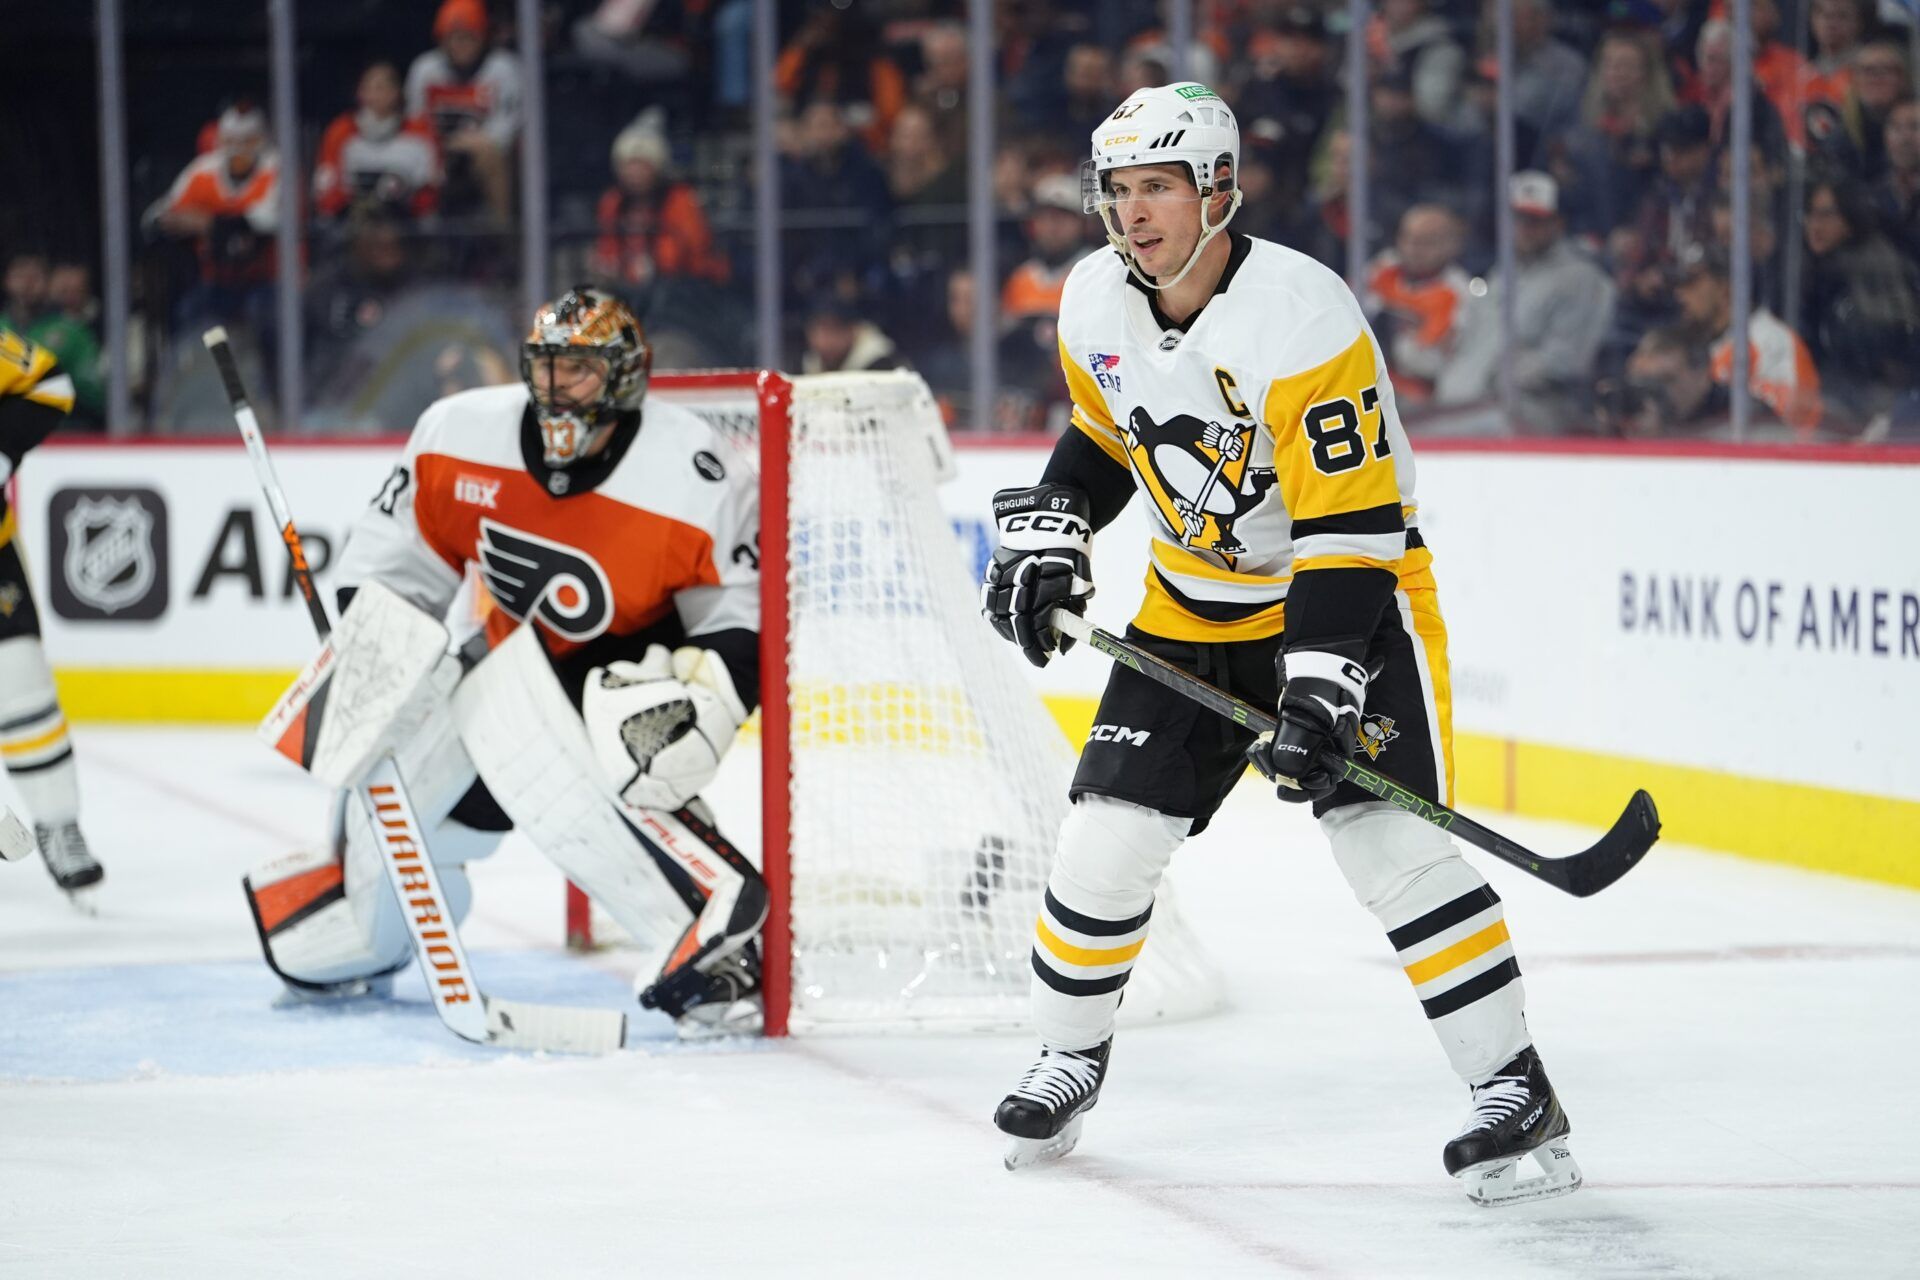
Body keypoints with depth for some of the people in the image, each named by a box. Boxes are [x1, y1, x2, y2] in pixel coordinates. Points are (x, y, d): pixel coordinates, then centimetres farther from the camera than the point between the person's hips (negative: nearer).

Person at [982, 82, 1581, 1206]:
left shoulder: (1303, 317, -27)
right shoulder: (1098, 302, -5)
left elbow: (1350, 527, -28)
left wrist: (1320, 691, -35)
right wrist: (1046, 536, 3)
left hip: (1351, 587, -6)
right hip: (1194, 600, 6)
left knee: (1391, 840, -20)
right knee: (1107, 840, 0)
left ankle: (1516, 1094, -13)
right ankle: (1069, 1064, 24)